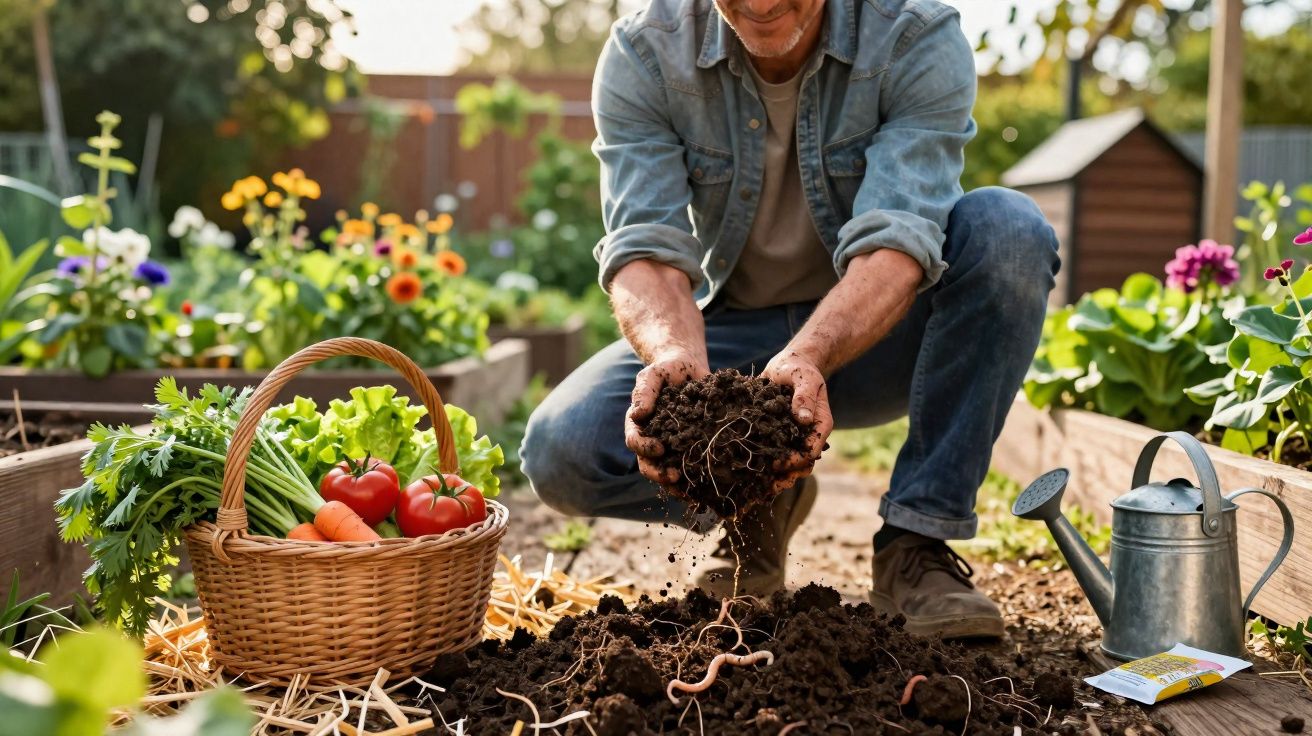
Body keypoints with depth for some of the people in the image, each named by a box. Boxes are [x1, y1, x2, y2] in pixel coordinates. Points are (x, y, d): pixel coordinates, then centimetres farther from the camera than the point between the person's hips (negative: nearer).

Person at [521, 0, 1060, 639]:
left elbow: (895, 240, -30)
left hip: (876, 329, -1)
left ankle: (917, 541, -23)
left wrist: (807, 356, -50)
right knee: (560, 451, -24)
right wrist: (674, 353, -47)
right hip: (729, 332, 1)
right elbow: (645, 247, -24)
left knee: (1007, 228, -31)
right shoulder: (642, 56, -14)